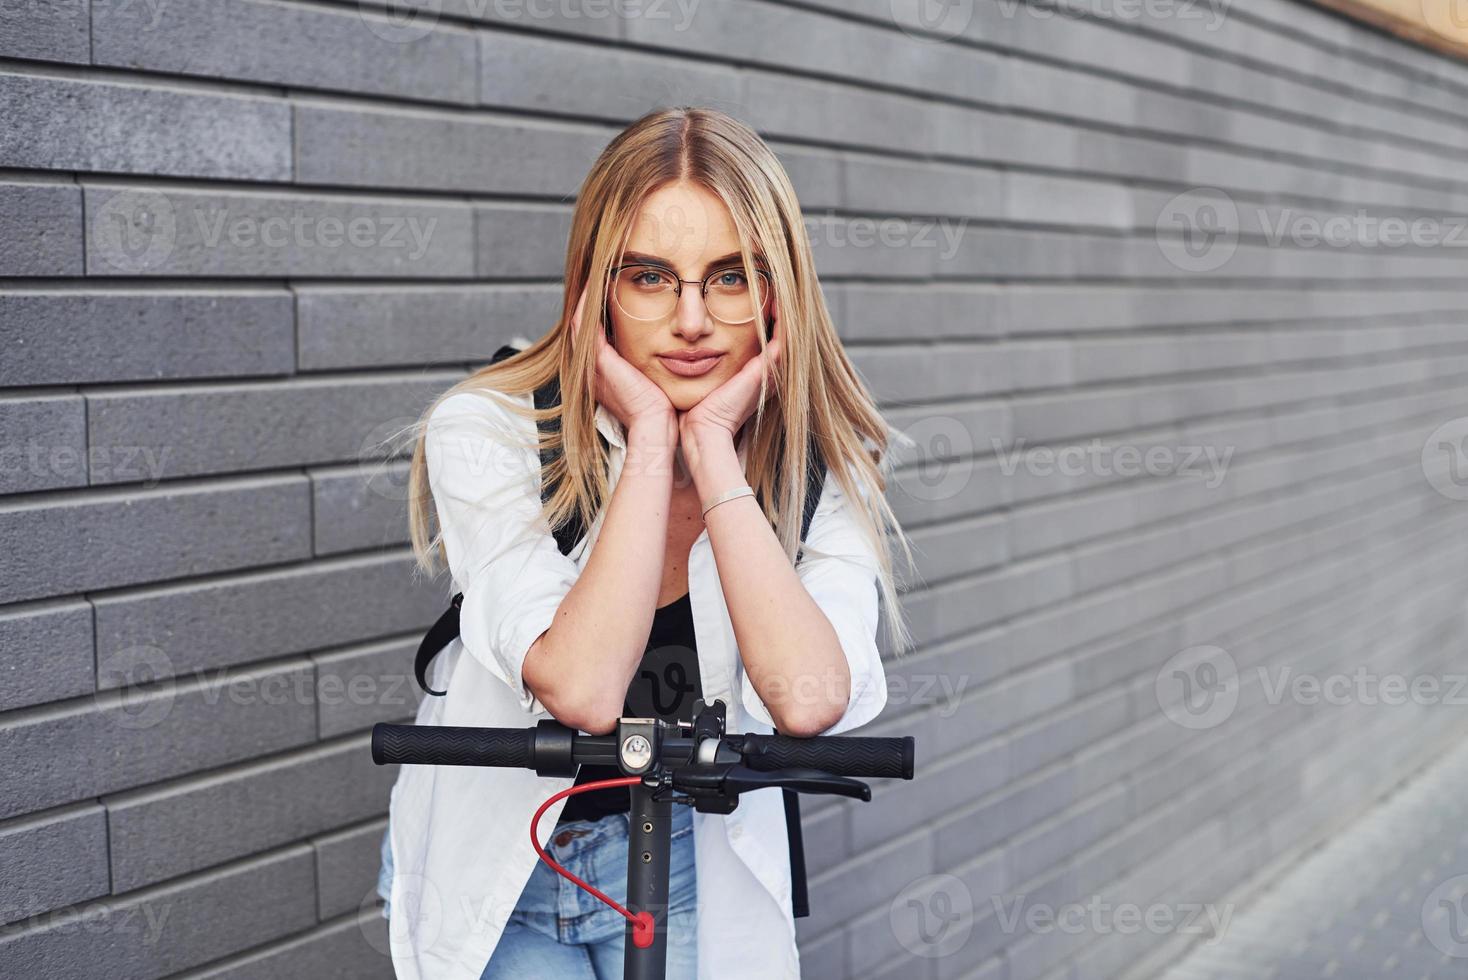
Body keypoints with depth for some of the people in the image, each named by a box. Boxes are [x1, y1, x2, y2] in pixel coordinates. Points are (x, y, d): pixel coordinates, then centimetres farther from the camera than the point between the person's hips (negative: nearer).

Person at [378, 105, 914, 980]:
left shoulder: (826, 470, -11)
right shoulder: (487, 433, -18)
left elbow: (808, 697, -30)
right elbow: (583, 689, -30)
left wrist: (712, 446, -27)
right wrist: (650, 441, -28)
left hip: (690, 876, 1)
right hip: (496, 870, -1)